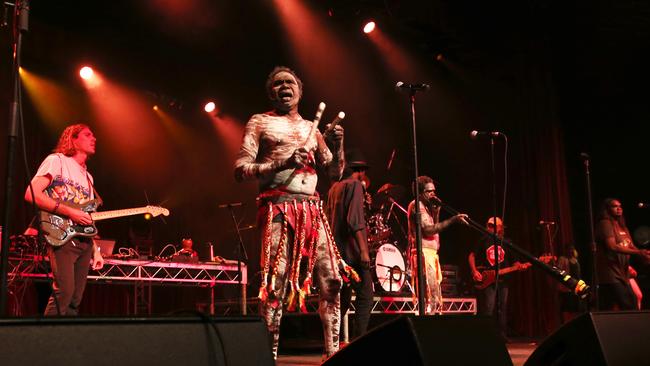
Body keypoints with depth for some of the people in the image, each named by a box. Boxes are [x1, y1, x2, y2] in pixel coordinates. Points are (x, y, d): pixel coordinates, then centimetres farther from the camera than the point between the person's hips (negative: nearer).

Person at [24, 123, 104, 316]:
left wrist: (96, 250, 15)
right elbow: (31, 194, -13)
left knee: (75, 300, 3)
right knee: (63, 292, -20)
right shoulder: (56, 161, 1)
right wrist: (69, 212, -17)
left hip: (84, 241, 7)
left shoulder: (88, 177, 24)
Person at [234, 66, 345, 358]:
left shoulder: (311, 128, 22)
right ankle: (269, 354, -6)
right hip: (278, 210, -5)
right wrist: (283, 163, -15)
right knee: (276, 284, -12)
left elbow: (335, 172, 20)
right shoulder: (260, 122, 8)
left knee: (331, 280, -1)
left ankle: (332, 351, 7)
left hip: (313, 210, 5)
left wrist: (337, 146, 0)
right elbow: (241, 170, -2)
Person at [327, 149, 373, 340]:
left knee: (342, 299, 14)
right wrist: (363, 250, -20)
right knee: (365, 298, -5)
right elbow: (354, 220, -18)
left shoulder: (334, 187, 17)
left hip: (338, 251, 9)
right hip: (352, 252, -9)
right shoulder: (355, 185, -8)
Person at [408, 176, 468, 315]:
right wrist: (453, 219, -21)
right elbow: (428, 229, -18)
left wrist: (436, 211, 6)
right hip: (423, 252, -10)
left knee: (437, 299, 9)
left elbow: (434, 228, 17)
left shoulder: (425, 206, 23)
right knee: (430, 299, -17)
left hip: (431, 253, 10)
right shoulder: (416, 205, -6)